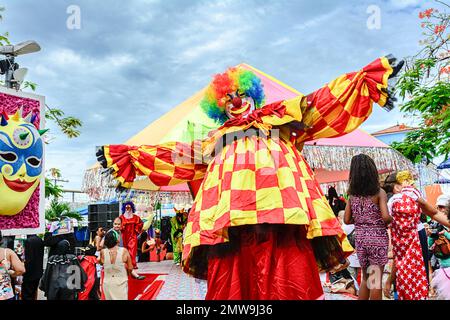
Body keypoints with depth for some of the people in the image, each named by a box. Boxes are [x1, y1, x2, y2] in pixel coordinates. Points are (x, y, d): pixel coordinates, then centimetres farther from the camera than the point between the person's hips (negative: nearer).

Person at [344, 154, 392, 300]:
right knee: (376, 279, 7)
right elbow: (385, 217, -20)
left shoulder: (352, 195, 1)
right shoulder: (379, 192, -10)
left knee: (366, 277, 20)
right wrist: (391, 220, 1)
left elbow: (347, 220, 2)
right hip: (377, 238, -4)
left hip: (359, 237, 4)